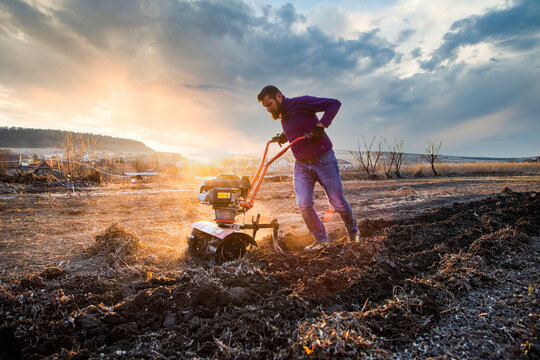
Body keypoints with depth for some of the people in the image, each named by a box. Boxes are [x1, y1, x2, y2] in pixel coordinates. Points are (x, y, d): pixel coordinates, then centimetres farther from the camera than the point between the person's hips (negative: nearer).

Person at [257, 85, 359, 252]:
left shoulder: (301, 103, -13)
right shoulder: (283, 117, 11)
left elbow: (334, 103, -15)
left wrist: (320, 125, -24)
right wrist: (283, 137, 9)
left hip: (323, 161, -6)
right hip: (301, 165, 6)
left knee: (338, 202, 4)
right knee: (304, 205, -7)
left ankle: (353, 233, 29)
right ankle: (321, 240, 12)